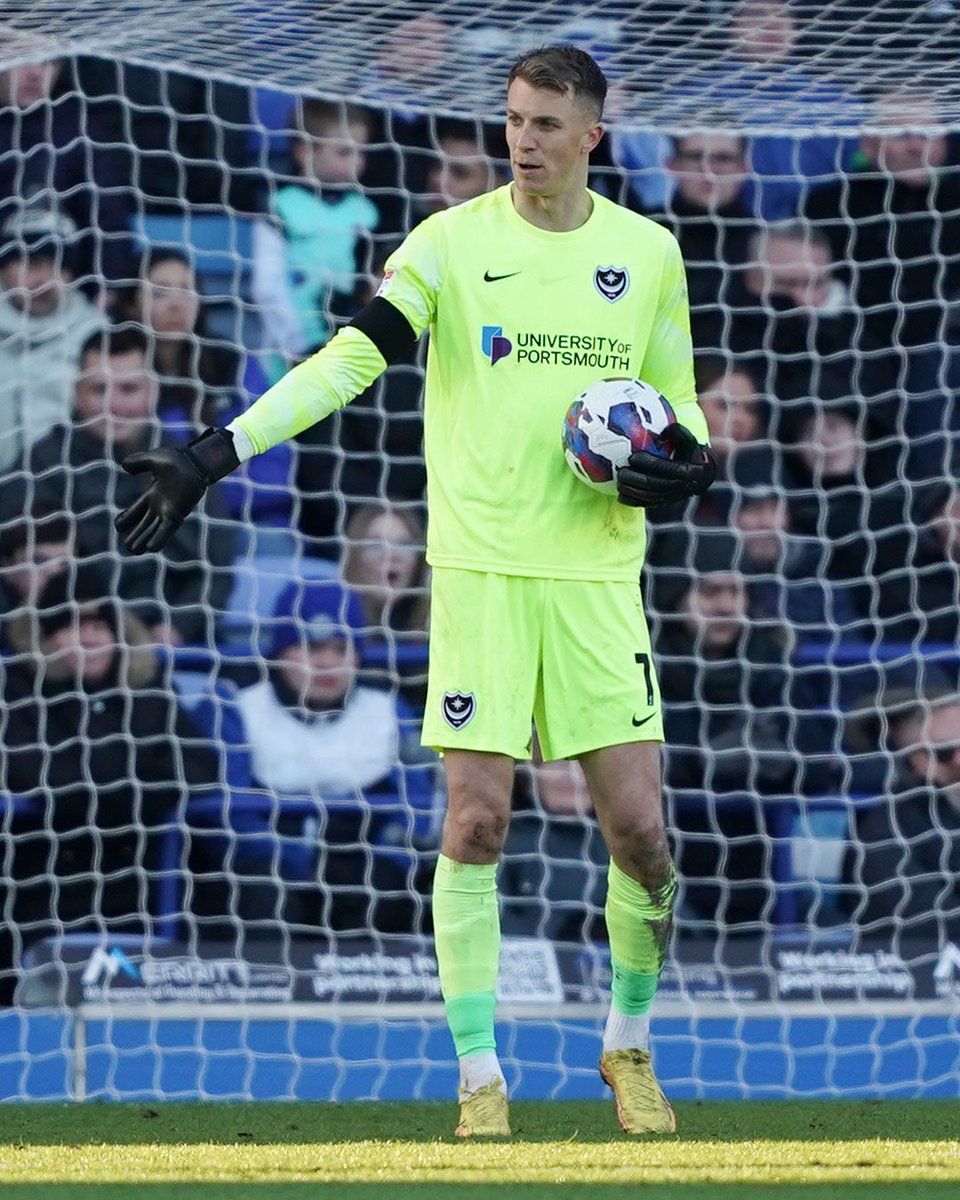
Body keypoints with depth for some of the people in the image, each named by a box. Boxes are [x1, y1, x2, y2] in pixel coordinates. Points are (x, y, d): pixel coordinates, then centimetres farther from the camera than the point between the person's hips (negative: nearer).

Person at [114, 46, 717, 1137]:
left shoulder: (647, 251, 6)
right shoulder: (453, 242, -2)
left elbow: (676, 397, 18)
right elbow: (347, 360, -11)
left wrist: (684, 463, -5)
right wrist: (215, 453, -21)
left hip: (596, 575, 2)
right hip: (479, 567, -2)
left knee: (638, 831, -2)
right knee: (474, 822, -6)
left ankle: (630, 1045, 22)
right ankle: (480, 1076, 5)